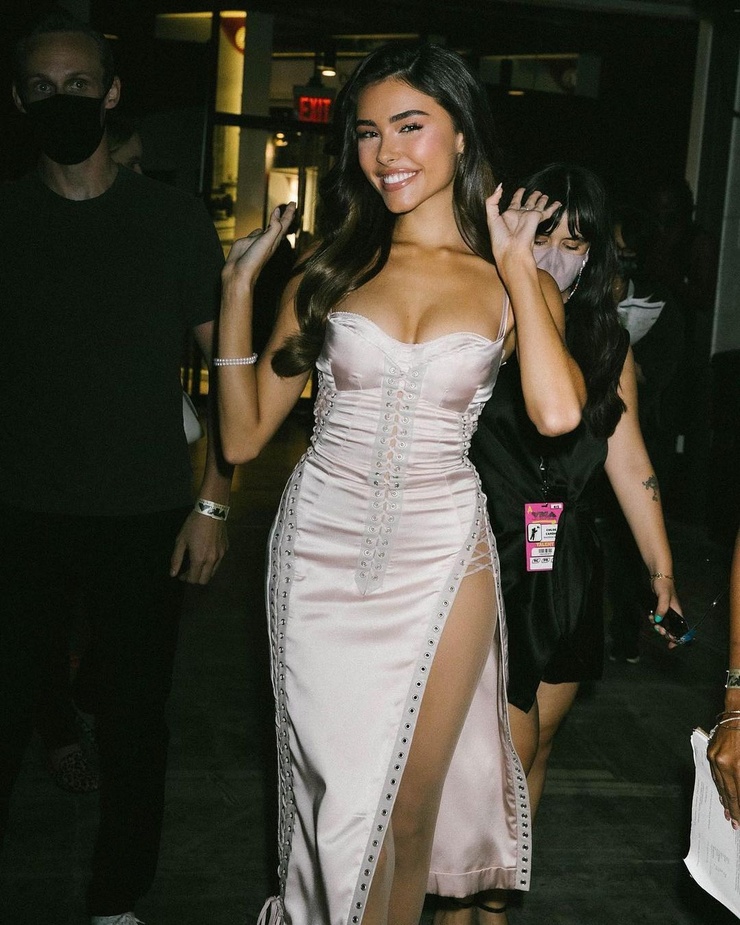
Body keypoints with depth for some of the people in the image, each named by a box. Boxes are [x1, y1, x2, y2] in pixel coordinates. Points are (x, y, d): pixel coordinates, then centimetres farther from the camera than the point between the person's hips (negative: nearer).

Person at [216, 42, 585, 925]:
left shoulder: (516, 284, 1)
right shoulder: (328, 270, 3)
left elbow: (557, 411, -21)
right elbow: (244, 435, 2)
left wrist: (515, 266, -11)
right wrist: (238, 286, -3)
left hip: (440, 556, 0)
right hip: (321, 547, 0)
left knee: (410, 806, 13)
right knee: (339, 793, 9)